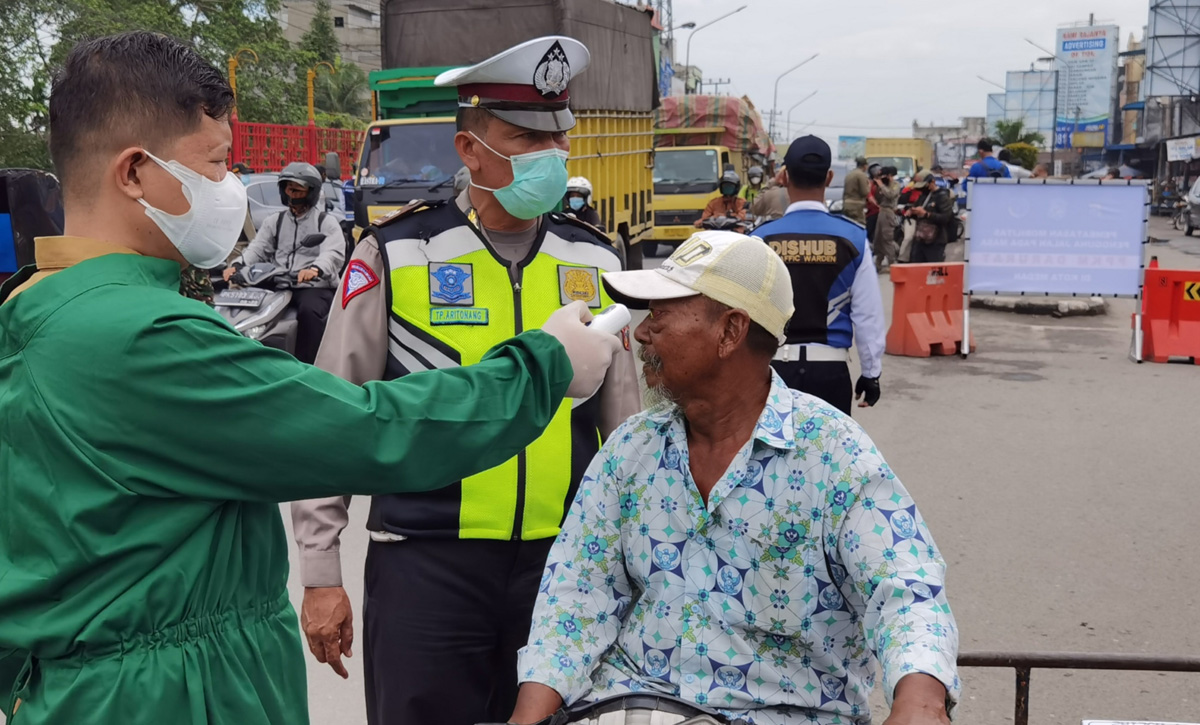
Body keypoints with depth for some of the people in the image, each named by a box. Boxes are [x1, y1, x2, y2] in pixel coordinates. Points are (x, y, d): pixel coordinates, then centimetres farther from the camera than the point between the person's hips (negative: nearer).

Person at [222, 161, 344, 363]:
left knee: (309, 311, -37)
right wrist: (237, 265, -13)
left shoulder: (327, 222, 7)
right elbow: (257, 248, 10)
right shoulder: (274, 221, 22)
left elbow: (333, 254, -11)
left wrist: (316, 269, -35)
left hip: (315, 287, -4)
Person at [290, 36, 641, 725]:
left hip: (561, 561, 3)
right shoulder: (396, 255, -5)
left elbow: (623, 423, 13)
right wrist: (321, 576, -2)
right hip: (426, 563, -3)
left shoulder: (594, 260, 6)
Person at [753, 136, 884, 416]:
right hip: (830, 369, 0)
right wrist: (871, 372, 11)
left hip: (775, 368, 0)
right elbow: (868, 315, -1)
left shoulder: (760, 239, -4)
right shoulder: (853, 238, -4)